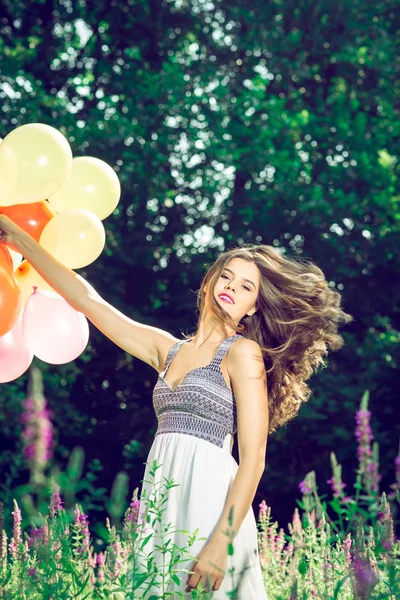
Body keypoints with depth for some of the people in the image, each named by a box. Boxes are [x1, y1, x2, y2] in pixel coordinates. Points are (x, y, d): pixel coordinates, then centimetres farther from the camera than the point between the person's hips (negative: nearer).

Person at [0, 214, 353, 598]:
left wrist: (222, 542, -21)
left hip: (209, 499, -6)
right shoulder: (168, 349, 16)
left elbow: (253, 460, -10)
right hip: (160, 495, 6)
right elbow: (87, 300, 20)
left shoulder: (243, 353, -2)